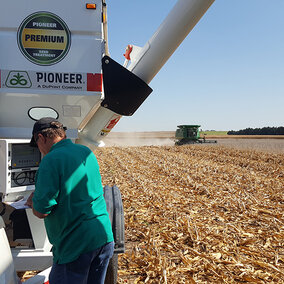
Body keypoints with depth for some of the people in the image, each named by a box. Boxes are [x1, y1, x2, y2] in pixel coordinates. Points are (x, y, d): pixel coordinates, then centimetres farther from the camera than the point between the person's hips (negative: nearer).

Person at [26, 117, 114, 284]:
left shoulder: (51, 160, -14)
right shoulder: (87, 152, 9)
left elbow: (41, 211, -16)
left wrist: (33, 201, 6)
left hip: (76, 245, -7)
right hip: (105, 237, 7)